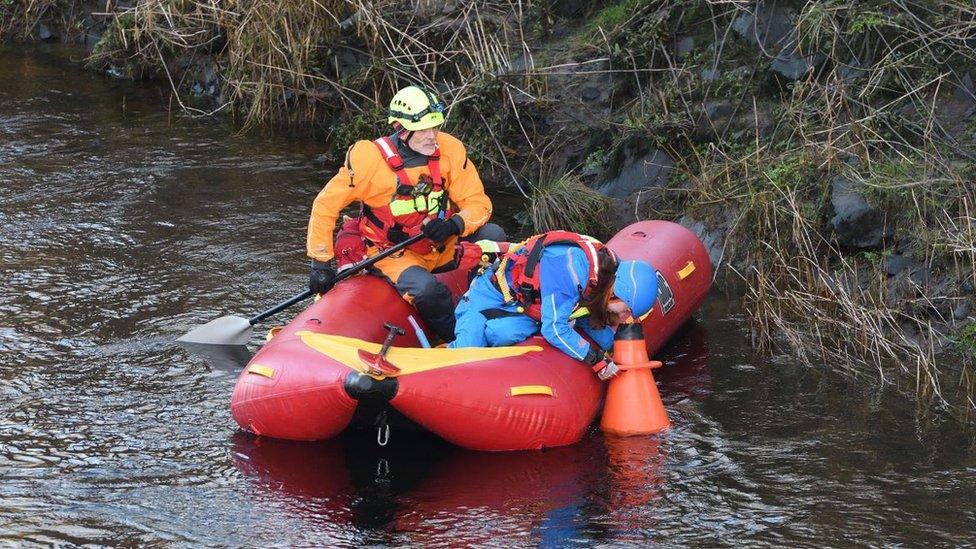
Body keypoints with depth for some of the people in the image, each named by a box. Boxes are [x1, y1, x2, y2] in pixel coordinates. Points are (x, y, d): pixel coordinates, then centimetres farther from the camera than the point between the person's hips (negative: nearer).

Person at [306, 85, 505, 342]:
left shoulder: (450, 149, -8)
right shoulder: (370, 159, -17)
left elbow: (479, 203, -4)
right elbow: (325, 206, -10)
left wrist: (455, 225, -27)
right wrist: (320, 263, -12)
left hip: (443, 248, 4)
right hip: (394, 253, -4)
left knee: (492, 236, -20)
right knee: (427, 291, -34)